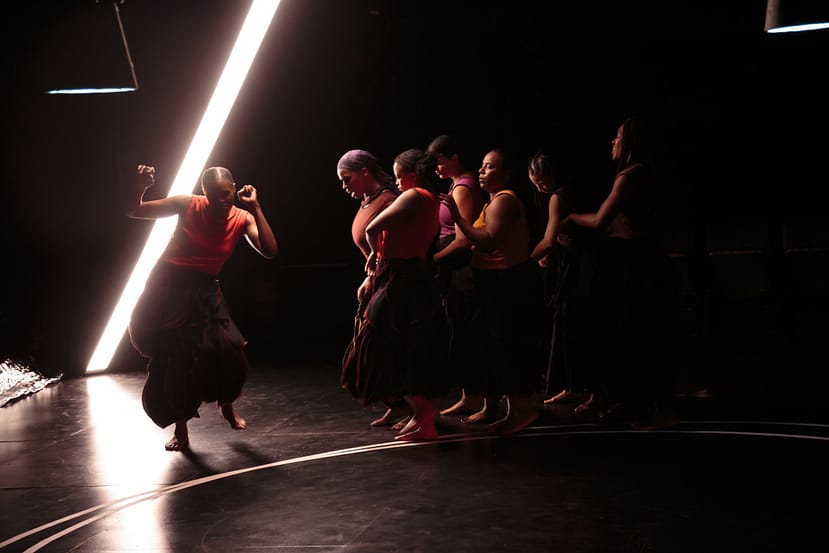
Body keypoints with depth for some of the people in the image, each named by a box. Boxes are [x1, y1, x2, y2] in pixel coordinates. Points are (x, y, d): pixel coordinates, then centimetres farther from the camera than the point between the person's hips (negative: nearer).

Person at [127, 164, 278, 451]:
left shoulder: (243, 219, -5)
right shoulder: (188, 205, -9)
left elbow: (269, 251, -21)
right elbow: (133, 212, -4)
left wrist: (255, 208, -21)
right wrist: (140, 187, -24)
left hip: (205, 295, 1)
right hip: (168, 290, -1)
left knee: (227, 350, -19)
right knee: (171, 361, 1)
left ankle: (227, 405, 13)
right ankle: (180, 430, 21)